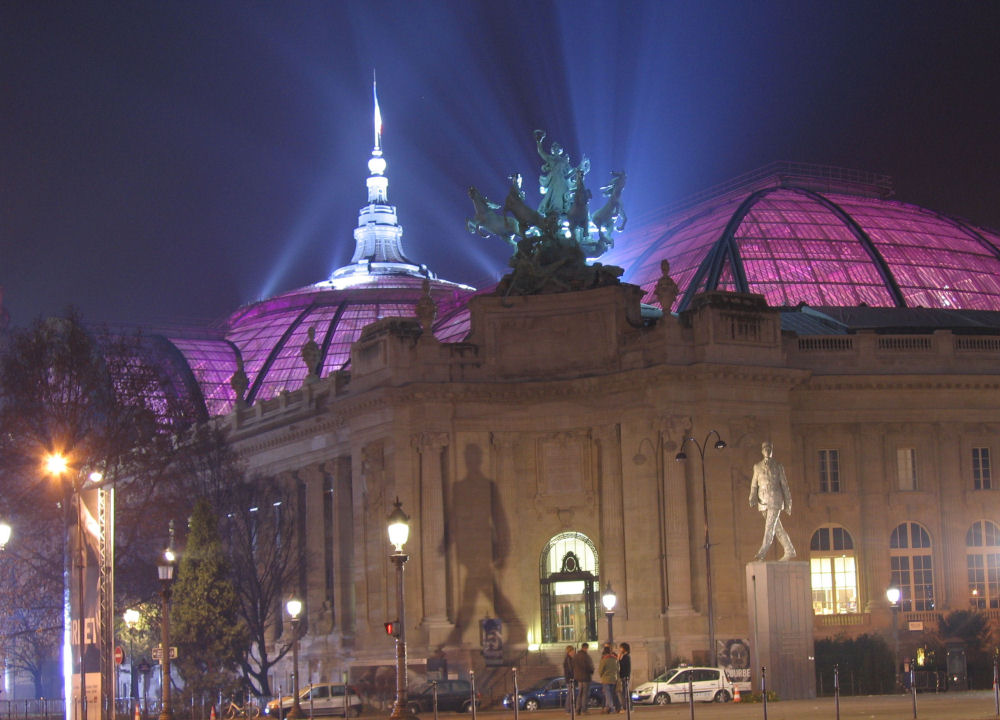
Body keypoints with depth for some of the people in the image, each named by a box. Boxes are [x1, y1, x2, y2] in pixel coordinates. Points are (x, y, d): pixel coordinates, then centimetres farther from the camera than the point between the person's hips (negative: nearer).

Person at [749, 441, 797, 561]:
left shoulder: (778, 466, 7)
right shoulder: (758, 467, 15)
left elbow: (784, 485, 7)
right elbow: (754, 485, 12)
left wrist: (788, 503, 4)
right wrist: (753, 498, -5)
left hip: (775, 499, -4)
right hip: (763, 501, 4)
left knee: (770, 525, -16)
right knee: (777, 528, 7)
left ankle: (763, 551, -28)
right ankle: (789, 551, 14)